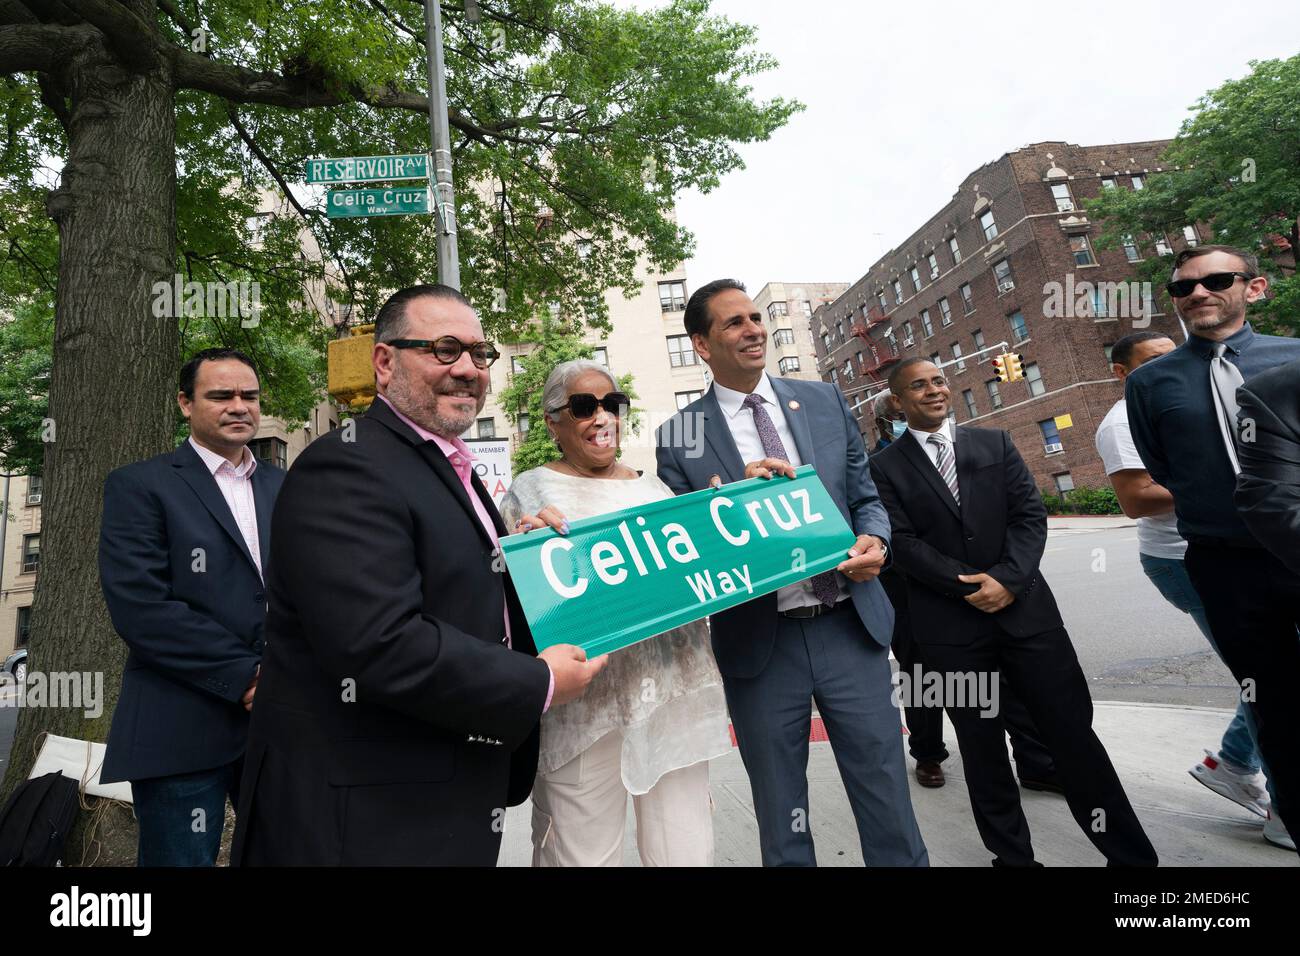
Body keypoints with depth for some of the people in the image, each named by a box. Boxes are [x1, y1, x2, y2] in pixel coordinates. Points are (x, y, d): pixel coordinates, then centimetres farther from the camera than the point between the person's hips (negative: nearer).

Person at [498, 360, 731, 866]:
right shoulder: (530, 491, 1)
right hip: (583, 701, -4)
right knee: (585, 853, 8)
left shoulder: (652, 486, 13)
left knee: (688, 850, 13)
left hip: (676, 689, 4)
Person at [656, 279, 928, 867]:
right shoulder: (680, 437, -2)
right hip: (759, 643, -2)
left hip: (850, 627, 2)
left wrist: (874, 539, -10)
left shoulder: (824, 401, 8)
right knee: (782, 824, 16)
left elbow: (866, 495, 12)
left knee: (888, 803, 12)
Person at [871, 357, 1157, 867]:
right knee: (982, 748, 10)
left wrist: (1007, 578, -13)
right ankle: (1012, 854, 26)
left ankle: (1130, 853, 25)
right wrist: (969, 586, -13)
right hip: (950, 623, -2)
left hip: (1025, 608, 2)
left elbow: (1030, 513, 2)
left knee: (1073, 732, 8)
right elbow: (902, 543, -7)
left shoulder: (994, 443, 9)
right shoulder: (885, 467, 0)